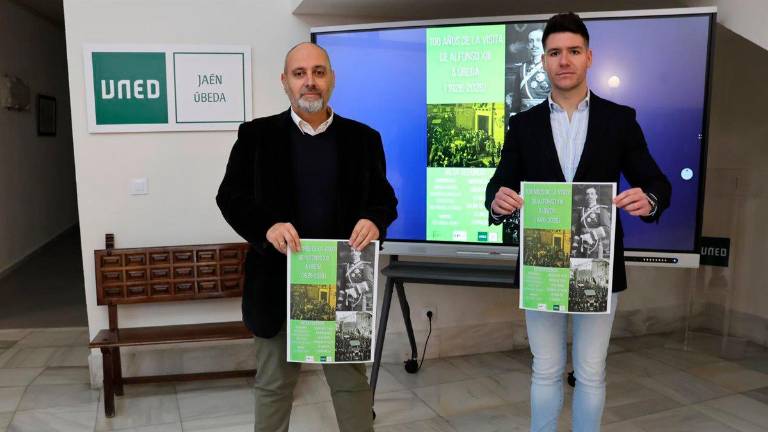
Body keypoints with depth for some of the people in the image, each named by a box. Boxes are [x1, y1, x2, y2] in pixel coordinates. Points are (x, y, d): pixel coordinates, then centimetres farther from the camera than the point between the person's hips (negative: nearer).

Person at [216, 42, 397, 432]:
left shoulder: (363, 138, 4)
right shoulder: (256, 135, 1)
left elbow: (385, 198, 6)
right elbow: (230, 196, -2)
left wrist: (375, 220, -18)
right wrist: (266, 227, -22)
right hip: (279, 284, 0)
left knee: (352, 381, 13)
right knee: (273, 384, 17)